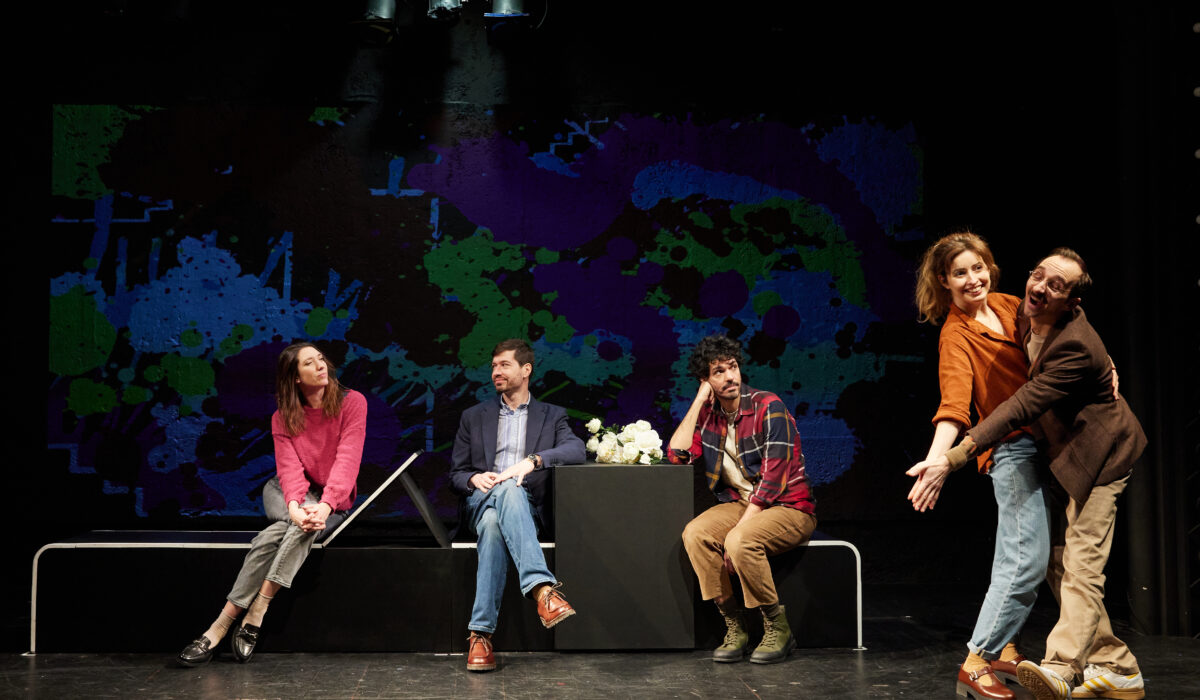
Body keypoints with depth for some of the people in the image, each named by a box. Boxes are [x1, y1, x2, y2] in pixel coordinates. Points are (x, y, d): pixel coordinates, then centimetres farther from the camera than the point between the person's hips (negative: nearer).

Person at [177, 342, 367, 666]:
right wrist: (295, 506, -36)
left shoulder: (352, 403, -7)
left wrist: (324, 506, -33)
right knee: (298, 522, -35)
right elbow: (290, 468, -14)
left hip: (334, 499, -1)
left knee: (306, 527, -35)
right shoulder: (283, 418, 0)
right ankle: (254, 614, -36)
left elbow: (347, 460, -17)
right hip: (286, 493, 1)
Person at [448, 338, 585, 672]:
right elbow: (456, 474, 19)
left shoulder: (552, 415, 19)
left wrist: (532, 461, -20)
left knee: (494, 524, -40)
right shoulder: (474, 416, 24)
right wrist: (475, 478, -7)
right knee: (506, 489, -40)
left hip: (526, 505, 0)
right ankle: (543, 589, -57)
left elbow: (576, 449, -3)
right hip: (481, 501, 0)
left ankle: (481, 633, -47)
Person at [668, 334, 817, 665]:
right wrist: (698, 401, -5)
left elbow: (774, 475, -18)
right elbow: (677, 454, -5)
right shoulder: (709, 414, 8)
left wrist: (741, 526, -22)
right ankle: (734, 626, -13)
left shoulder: (769, 407, -12)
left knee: (740, 541, -33)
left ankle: (778, 628, -14)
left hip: (789, 506, -6)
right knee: (695, 534, -22)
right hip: (740, 503, 6)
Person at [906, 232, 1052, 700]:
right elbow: (954, 404, -27)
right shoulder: (956, 336, -14)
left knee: (1016, 557, 14)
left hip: (1040, 441, 8)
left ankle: (1003, 649, 25)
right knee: (1028, 559, -14)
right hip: (1012, 448, -8)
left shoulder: (1008, 305, 7)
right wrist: (935, 463, -42)